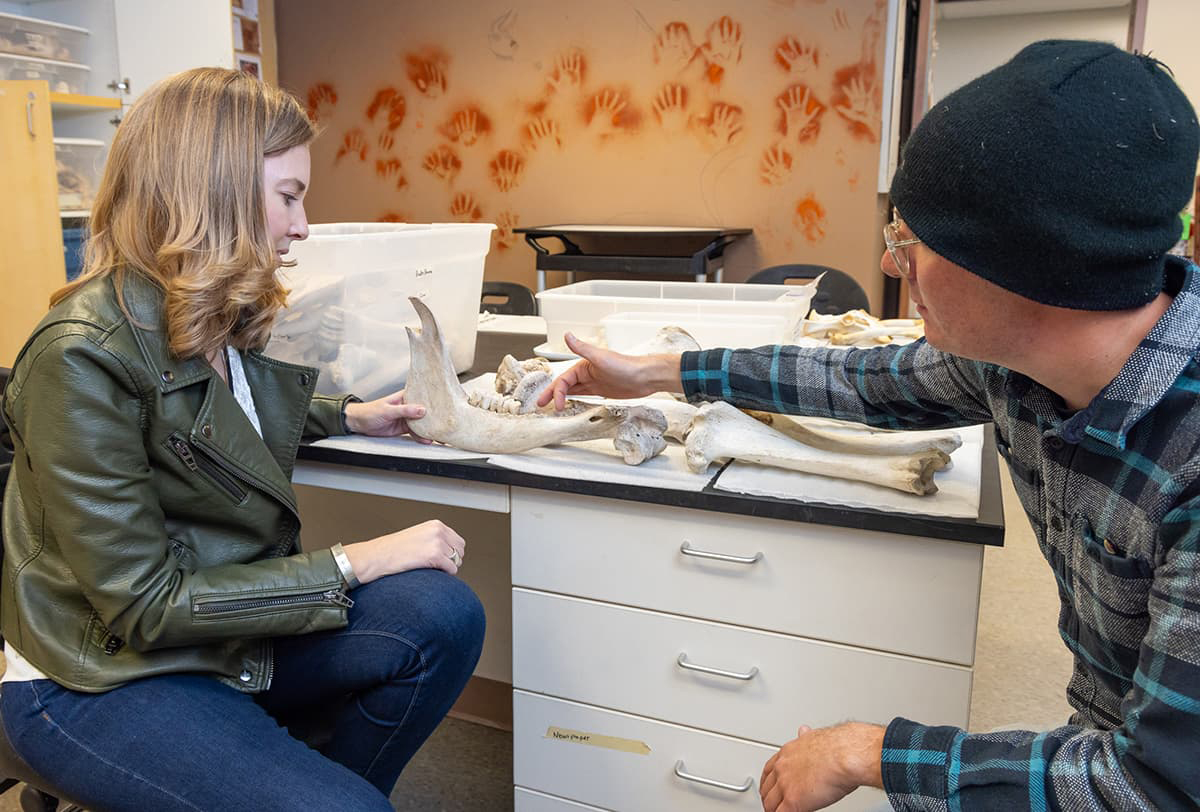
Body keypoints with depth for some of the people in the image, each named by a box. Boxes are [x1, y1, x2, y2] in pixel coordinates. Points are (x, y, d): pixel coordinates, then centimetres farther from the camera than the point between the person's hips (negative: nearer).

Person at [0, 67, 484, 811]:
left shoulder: (231, 321, -1)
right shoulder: (83, 355, -24)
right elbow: (146, 606, -22)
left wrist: (350, 416, 9)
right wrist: (355, 563, -22)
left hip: (231, 628, 7)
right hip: (101, 683, -7)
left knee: (444, 615, -15)